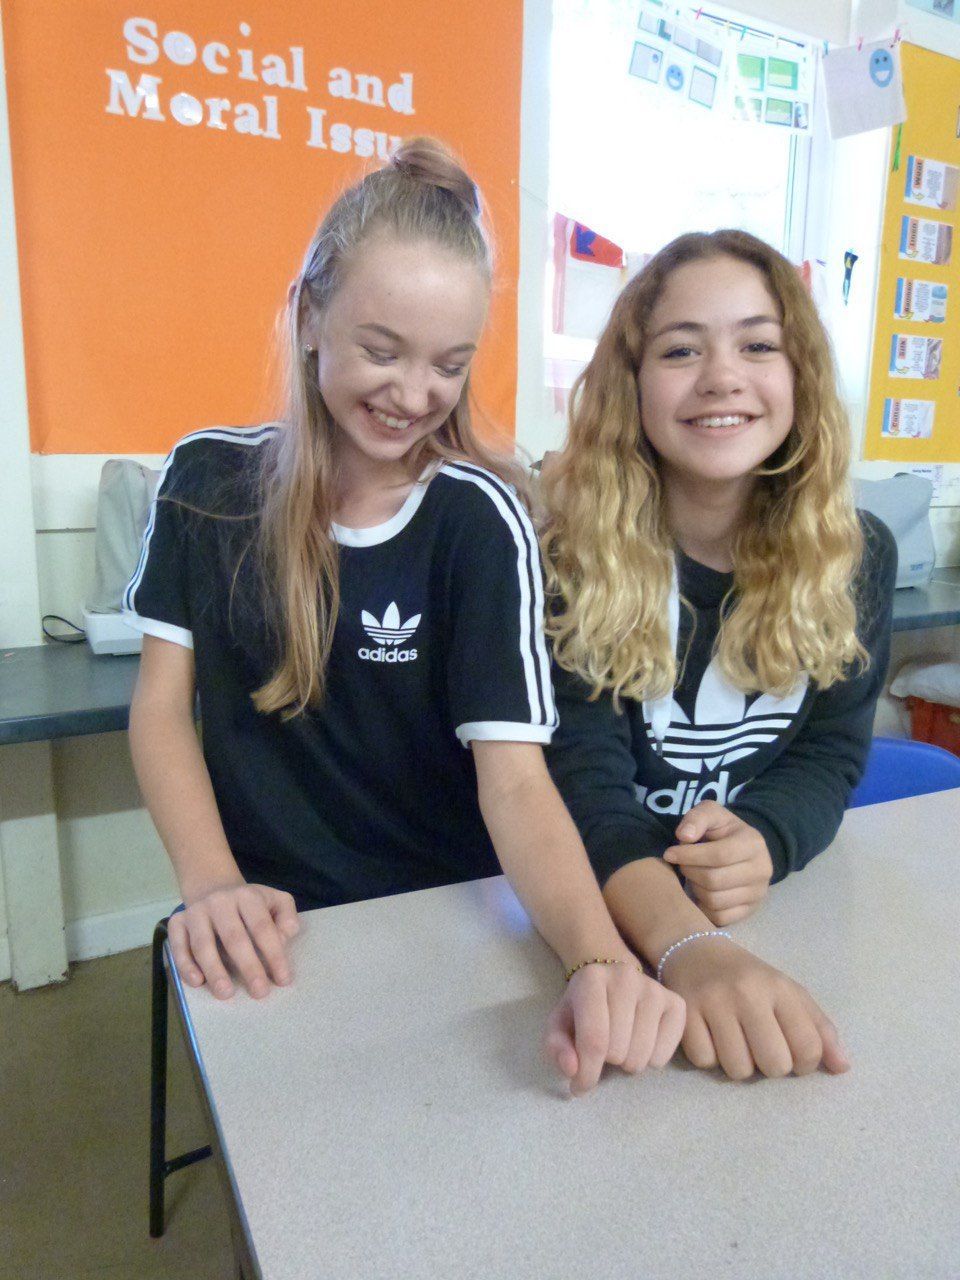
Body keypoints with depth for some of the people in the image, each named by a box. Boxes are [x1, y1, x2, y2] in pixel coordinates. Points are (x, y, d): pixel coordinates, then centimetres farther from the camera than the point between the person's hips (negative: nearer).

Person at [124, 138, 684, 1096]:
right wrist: (210, 884, -15)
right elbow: (161, 706, 1)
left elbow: (514, 778, -17)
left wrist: (600, 960, -35)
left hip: (444, 932, 0)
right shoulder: (209, 481, -1)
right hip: (265, 939, 1)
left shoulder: (479, 520, -10)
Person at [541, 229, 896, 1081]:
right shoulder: (569, 547, -14)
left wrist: (763, 840, -22)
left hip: (781, 909, 4)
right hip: (602, 917, -3)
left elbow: (830, 752, 0)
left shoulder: (856, 554, -2)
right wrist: (686, 946, -40)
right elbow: (580, 775, -23)